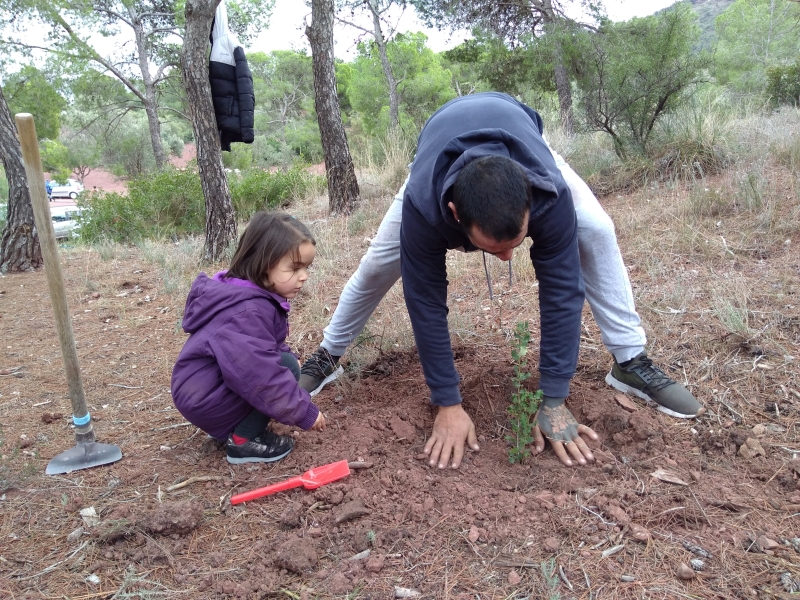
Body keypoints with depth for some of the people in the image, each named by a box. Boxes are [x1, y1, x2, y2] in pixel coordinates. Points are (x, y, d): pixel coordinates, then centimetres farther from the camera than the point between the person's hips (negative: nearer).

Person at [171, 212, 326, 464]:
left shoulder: (252, 294, 5)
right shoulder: (248, 311, -28)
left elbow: (265, 349, 22)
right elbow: (261, 373, -32)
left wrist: (287, 356, 4)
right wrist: (305, 412, -23)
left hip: (209, 386, 10)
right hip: (206, 401, -10)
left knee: (282, 361, 14)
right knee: (286, 366, -18)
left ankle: (231, 425, 13)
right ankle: (243, 440, -9)